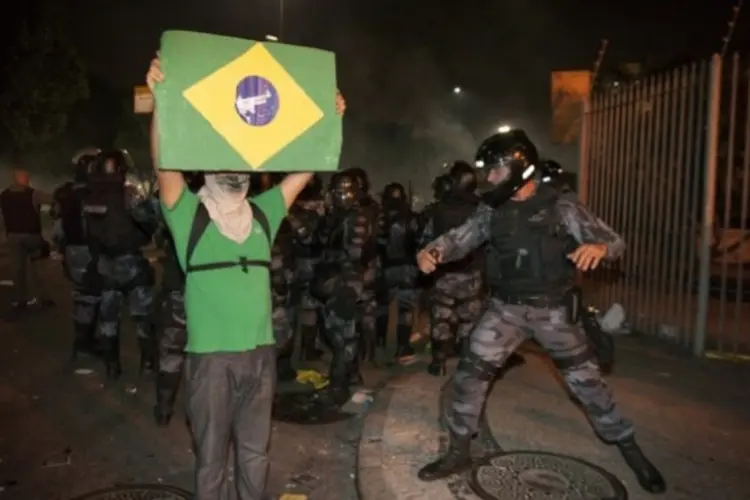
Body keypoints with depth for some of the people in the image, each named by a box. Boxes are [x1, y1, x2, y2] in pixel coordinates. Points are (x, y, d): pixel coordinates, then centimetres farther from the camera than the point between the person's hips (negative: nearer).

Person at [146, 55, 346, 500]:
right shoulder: (189, 215, -2)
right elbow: (164, 164, -17)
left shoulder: (262, 214, 8)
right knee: (212, 455, 11)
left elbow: (306, 170, 8)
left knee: (255, 451, 18)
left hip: (261, 352, 4)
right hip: (211, 356, -3)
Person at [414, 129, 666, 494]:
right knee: (469, 375, -1)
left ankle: (629, 449, 30)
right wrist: (433, 252, -26)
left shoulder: (561, 207, -8)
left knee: (585, 379, 8)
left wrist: (599, 247, -33)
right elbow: (460, 238, -4)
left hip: (552, 310, -3)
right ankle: (458, 452, 17)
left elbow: (615, 241, -8)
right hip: (505, 309, 3)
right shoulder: (491, 212, 2)